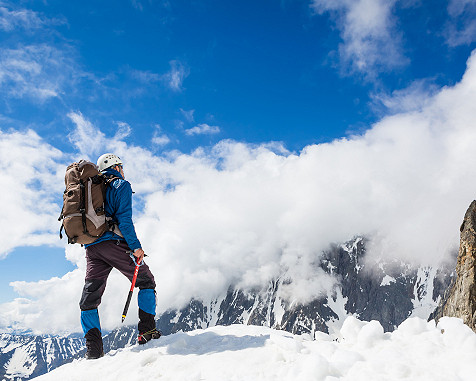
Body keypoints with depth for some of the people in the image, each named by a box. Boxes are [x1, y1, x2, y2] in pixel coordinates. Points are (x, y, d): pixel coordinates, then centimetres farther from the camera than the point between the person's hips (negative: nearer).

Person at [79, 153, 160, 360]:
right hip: (114, 243, -6)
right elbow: (124, 217, -12)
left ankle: (93, 349, 2)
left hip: (91, 248, 6)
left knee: (89, 298, 8)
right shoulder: (121, 185, 2)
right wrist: (135, 246, -12)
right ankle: (147, 330, 1)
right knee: (146, 281, 9)